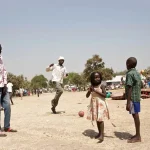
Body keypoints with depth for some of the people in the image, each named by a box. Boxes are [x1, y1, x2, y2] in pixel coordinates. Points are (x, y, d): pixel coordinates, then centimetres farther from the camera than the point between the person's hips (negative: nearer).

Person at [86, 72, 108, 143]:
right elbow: (87, 96, 6)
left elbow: (105, 95, -17)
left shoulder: (101, 86, -8)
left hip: (100, 104, -5)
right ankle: (99, 133, 24)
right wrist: (90, 90, -13)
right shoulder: (91, 86, 5)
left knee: (100, 119, -10)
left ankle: (102, 134, -8)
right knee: (97, 119, 12)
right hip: (94, 104, 5)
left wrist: (96, 91, -21)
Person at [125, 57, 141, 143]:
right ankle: (137, 135, 22)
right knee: (136, 116, 13)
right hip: (137, 97, 9)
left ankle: (138, 137, 4)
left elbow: (129, 88, -19)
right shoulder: (137, 73, 12)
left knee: (135, 116, -3)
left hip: (132, 98, -9)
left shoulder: (129, 74, -14)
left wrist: (128, 102, -20)